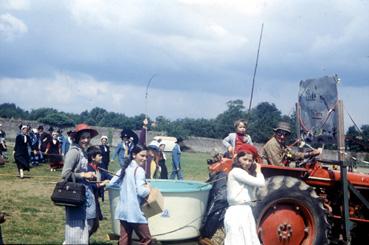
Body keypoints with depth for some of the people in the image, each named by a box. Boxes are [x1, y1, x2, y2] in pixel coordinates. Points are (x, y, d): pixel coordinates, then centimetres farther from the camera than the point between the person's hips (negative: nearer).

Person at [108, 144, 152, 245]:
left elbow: (111, 183, 13)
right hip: (135, 211, -8)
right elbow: (141, 191, -20)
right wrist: (149, 189, 0)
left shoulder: (125, 168, 12)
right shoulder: (139, 170, -11)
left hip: (122, 210, 8)